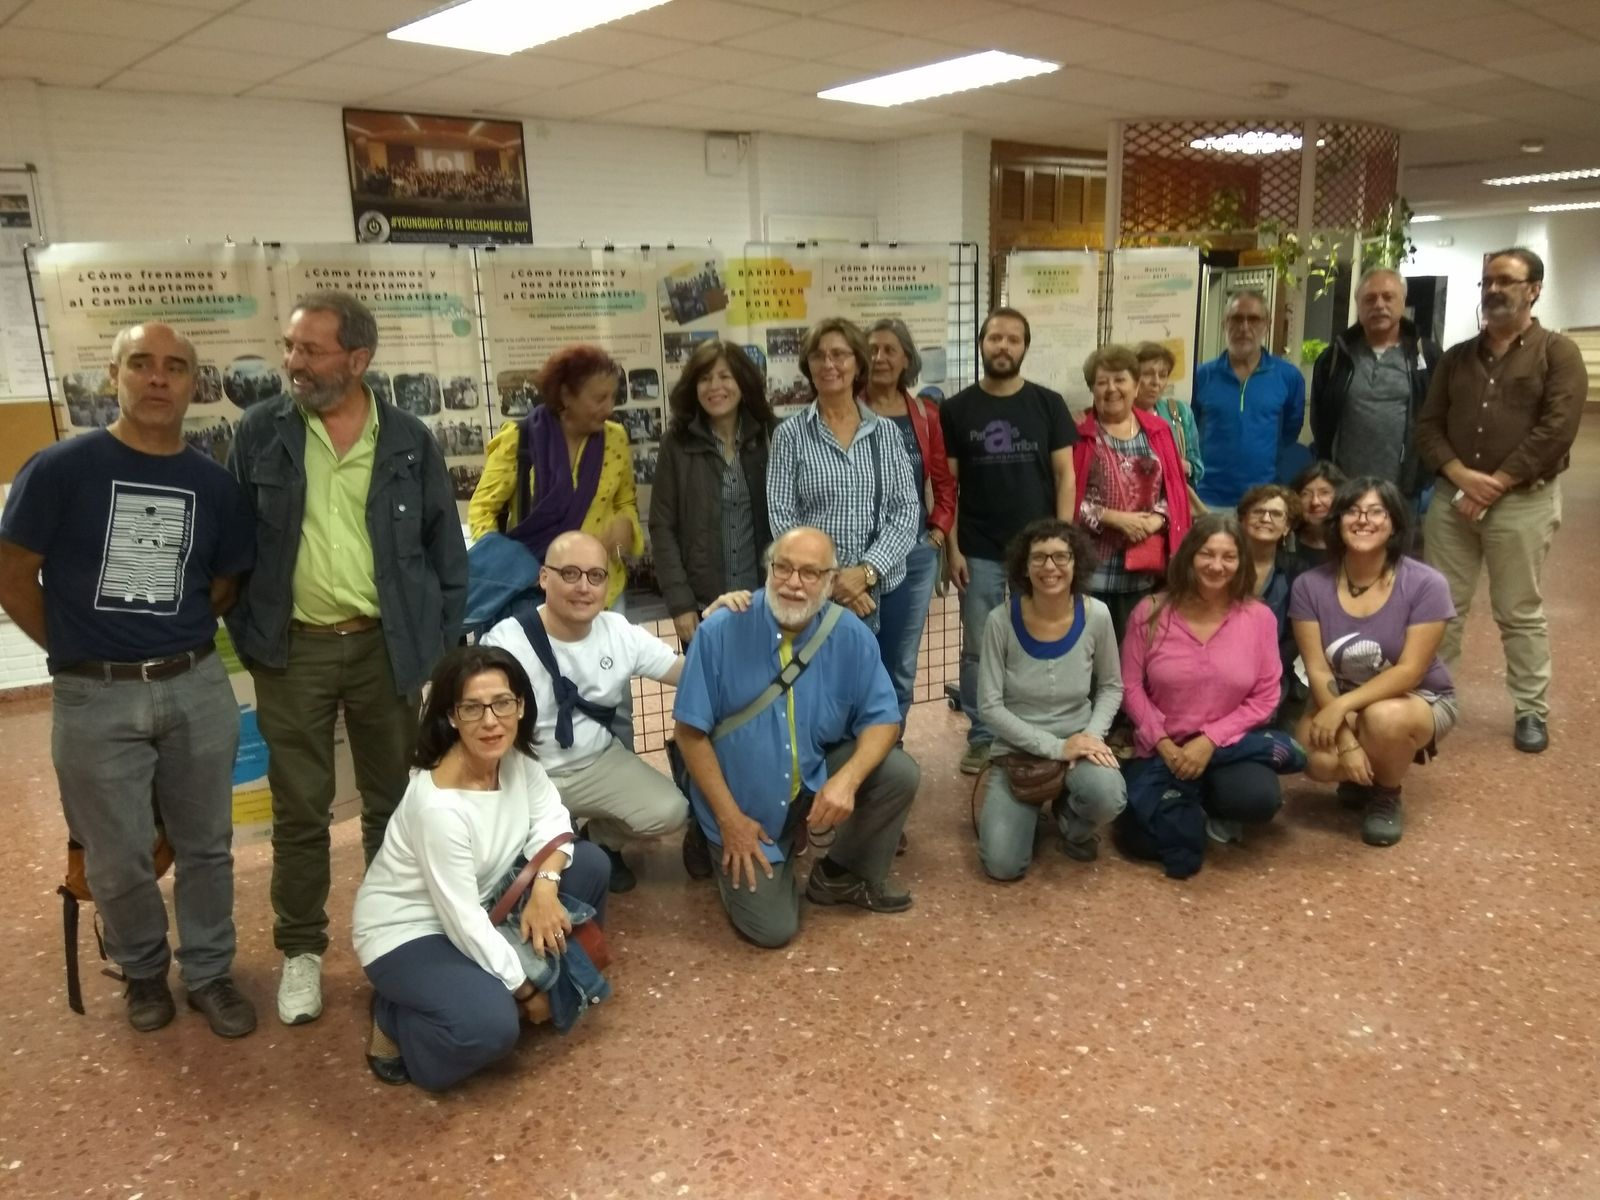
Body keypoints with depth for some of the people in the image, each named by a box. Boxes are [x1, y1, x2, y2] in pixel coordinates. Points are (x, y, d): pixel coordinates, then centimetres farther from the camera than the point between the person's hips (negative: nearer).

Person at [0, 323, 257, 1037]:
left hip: (198, 687, 3)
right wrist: (76, 650, 3)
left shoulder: (214, 484, 2)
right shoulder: (61, 468, -7)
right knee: (119, 860, 11)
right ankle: (144, 971, 35)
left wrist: (176, 642, 7)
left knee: (206, 845, 13)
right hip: (94, 698, -2)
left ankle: (209, 972, 31)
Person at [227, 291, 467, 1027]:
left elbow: (445, 549, 3)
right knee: (299, 809, 9)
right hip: (293, 649, 0)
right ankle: (301, 949, 26)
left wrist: (441, 644, -1)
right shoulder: (260, 433, -1)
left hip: (386, 645, 1)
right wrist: (247, 637, 0)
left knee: (394, 799, 13)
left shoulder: (409, 441, -2)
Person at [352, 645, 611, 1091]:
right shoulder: (438, 805, -33)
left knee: (588, 864, -3)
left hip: (478, 907, 8)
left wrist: (545, 886, -23)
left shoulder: (516, 758, -12)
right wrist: (525, 991, -16)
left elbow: (552, 821, -2)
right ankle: (394, 1022, 0)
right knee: (490, 1024, -31)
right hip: (405, 932, -8)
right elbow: (463, 922, -27)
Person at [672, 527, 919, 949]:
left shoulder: (850, 634, -13)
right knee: (772, 930, -9)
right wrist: (730, 819, -15)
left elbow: (883, 718, -8)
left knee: (899, 773, -19)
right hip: (745, 801, -3)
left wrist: (847, 778, -27)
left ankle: (842, 874, 7)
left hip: (815, 778, 3)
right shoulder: (721, 631, -20)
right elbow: (691, 732, -14)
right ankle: (733, 859, 25)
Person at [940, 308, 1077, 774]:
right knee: (978, 649, 6)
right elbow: (947, 484, 2)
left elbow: (1065, 476, 2)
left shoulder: (1048, 405, 2)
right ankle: (980, 738, 18)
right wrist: (953, 548, -4)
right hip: (979, 553, 0)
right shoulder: (956, 410, 1)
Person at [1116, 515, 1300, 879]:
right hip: (1161, 749, 0)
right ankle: (1189, 803, 16)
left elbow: (1265, 698, -5)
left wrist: (1209, 741, -16)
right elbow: (1130, 686, -3)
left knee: (1257, 799, -32)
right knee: (1141, 842, -17)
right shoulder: (1151, 612, -7)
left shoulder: (1259, 617, -6)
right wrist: (1163, 744, -14)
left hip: (1229, 745, 0)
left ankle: (1213, 808, 6)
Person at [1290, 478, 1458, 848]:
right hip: (1339, 701, 2)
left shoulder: (1425, 584, -18)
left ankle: (1387, 796, -2)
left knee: (1384, 717, -37)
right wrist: (1347, 740, -24)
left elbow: (1410, 671, -21)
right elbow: (1318, 670, -13)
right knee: (1319, 761, -29)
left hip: (1420, 701, -2)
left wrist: (1343, 706, -31)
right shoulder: (1310, 586, -12)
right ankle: (1365, 775, 11)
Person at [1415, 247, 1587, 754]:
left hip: (1522, 501, -4)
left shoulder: (1558, 353, -1)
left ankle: (1532, 711, 15)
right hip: (1451, 497, 4)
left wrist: (1494, 485, -15)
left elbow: (1556, 431, -12)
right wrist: (1461, 475, -10)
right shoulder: (1456, 357, 13)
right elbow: (1428, 425, 7)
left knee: (1519, 612, 3)